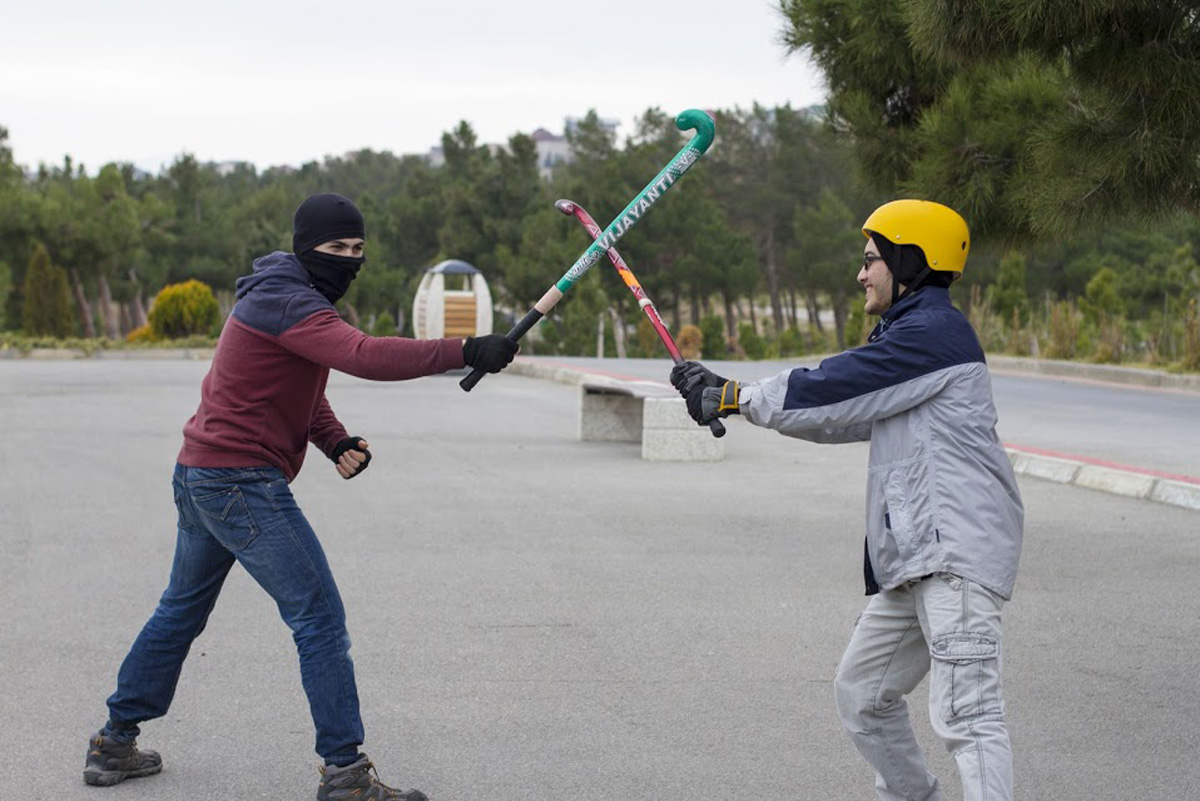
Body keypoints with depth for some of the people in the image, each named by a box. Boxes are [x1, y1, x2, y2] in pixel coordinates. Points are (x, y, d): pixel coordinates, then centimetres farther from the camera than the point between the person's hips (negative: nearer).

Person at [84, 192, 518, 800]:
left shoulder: (296, 301, 17)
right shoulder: (285, 303, -17)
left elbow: (305, 393, 19)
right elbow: (367, 356, -33)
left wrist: (337, 442, -1)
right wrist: (468, 352, -37)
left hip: (198, 476, 11)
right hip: (242, 482, -11)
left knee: (181, 611, 21)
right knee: (319, 616, -9)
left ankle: (114, 744, 30)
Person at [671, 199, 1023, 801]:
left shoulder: (934, 330, -9)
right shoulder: (910, 335, 23)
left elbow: (832, 391, -13)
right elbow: (840, 414, 21)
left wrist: (737, 398, -1)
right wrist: (724, 393, 15)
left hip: (957, 551, -11)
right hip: (913, 558, 11)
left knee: (965, 713, -18)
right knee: (862, 692, 18)